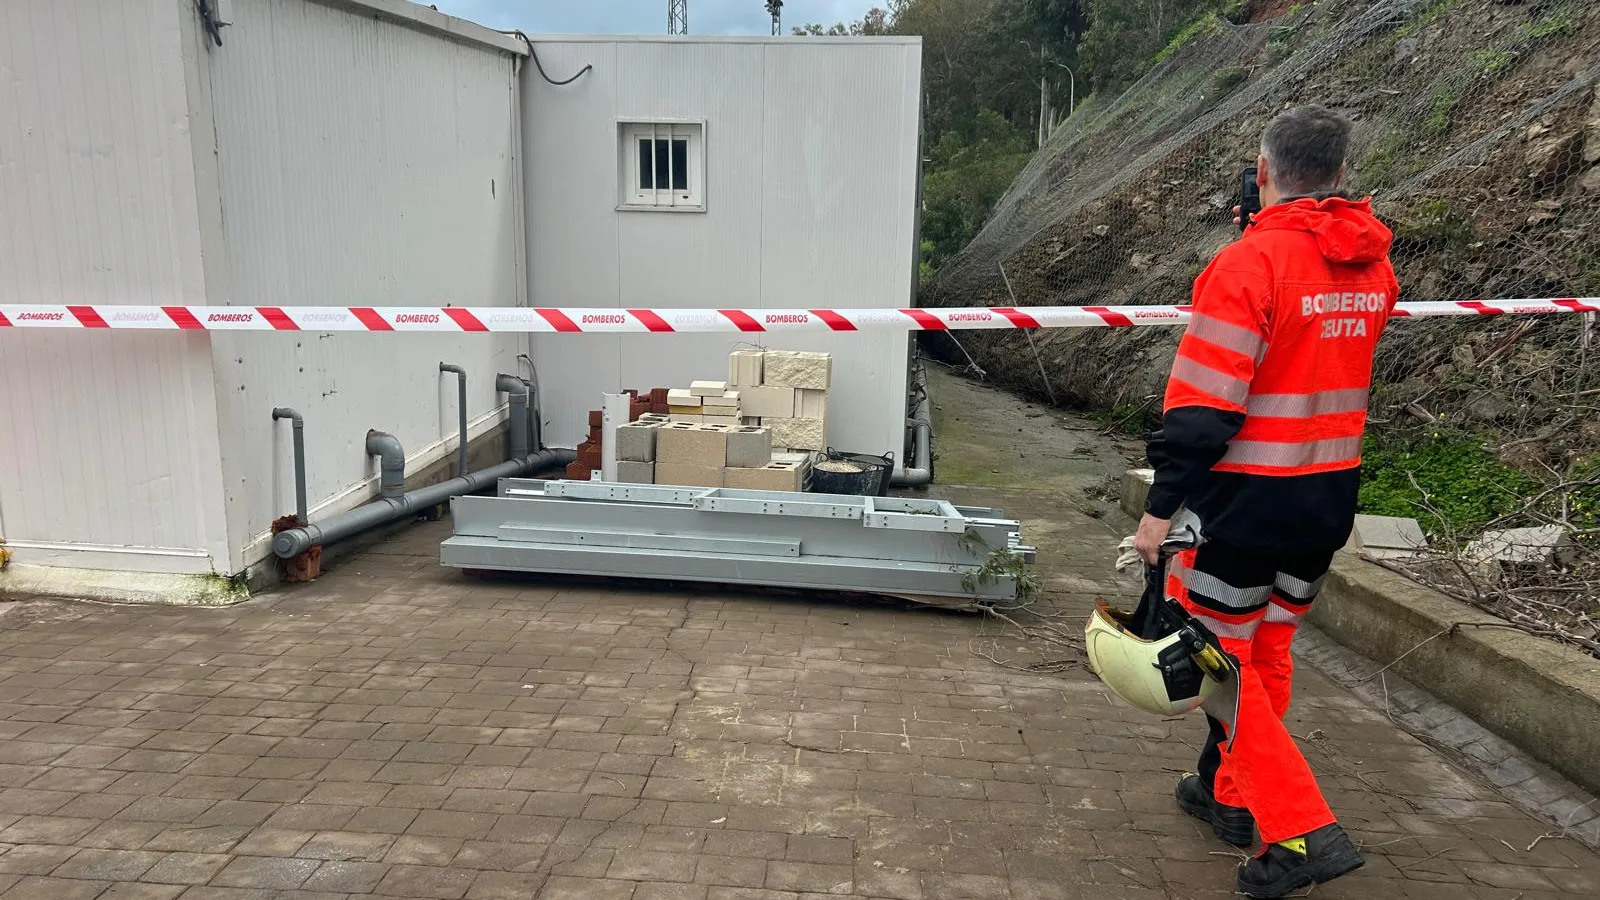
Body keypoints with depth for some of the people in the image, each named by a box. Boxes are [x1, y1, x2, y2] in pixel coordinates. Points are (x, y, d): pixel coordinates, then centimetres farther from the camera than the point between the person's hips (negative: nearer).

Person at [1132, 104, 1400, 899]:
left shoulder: (1249, 262, -18)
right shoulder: (1374, 266, 5)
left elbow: (1202, 403, -21)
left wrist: (1162, 504, -14)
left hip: (1246, 497, -7)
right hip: (1331, 492, 7)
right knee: (1267, 648, 20)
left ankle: (1301, 832, 1)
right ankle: (1229, 792, 35)